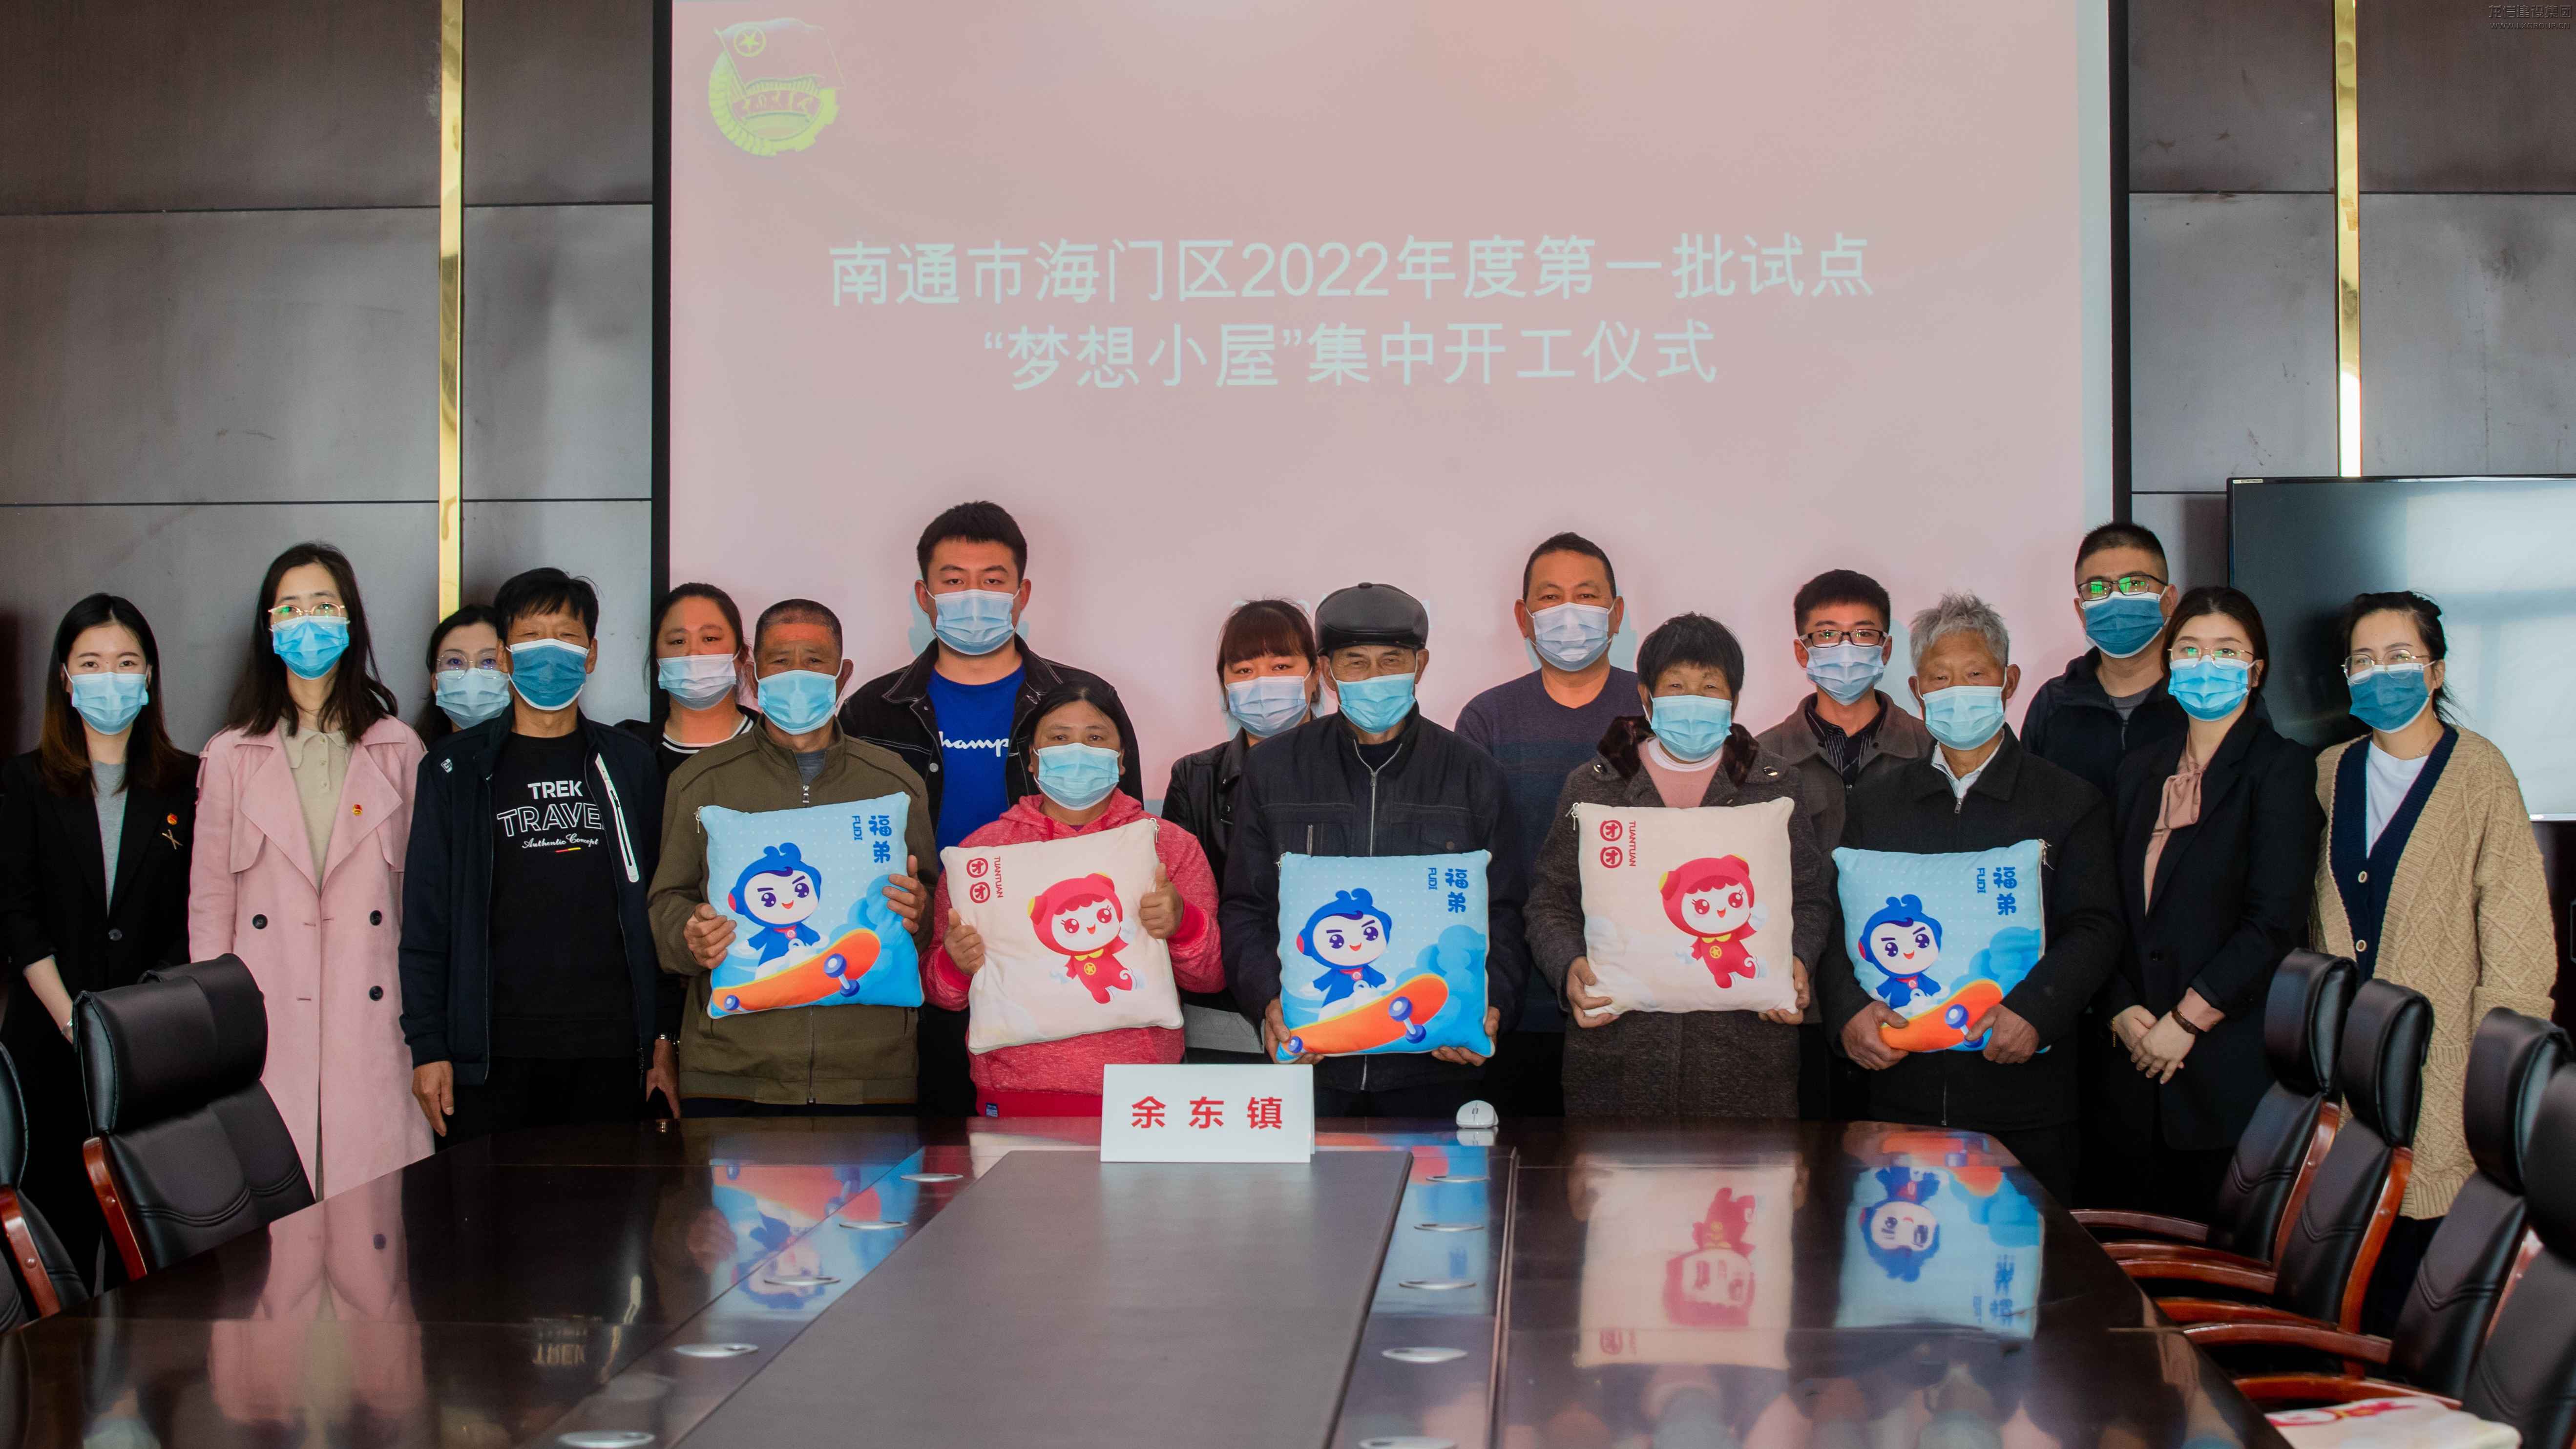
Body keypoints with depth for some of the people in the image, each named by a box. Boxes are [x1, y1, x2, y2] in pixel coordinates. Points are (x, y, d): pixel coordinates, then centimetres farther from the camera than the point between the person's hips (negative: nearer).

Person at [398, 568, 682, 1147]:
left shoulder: (628, 764, 12)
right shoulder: (457, 768, 7)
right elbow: (426, 917, 5)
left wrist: (665, 1037, 5)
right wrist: (427, 1046, -2)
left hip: (609, 1052, 1)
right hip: (493, 1052, -1)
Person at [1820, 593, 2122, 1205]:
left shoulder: (2071, 804, 6)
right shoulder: (1874, 804, 13)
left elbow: (2094, 930, -3)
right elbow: (1840, 923, 8)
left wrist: (2034, 1009, -19)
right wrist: (1850, 1010, -11)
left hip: (2025, 1096, -2)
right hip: (1904, 1095, 2)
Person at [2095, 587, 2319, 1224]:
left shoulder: (2281, 767, -2)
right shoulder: (2143, 768, 15)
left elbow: (2276, 920, -10)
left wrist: (2186, 1018, -12)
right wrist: (2123, 1011, -4)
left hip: (2233, 1066, -5)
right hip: (2135, 1055, 5)